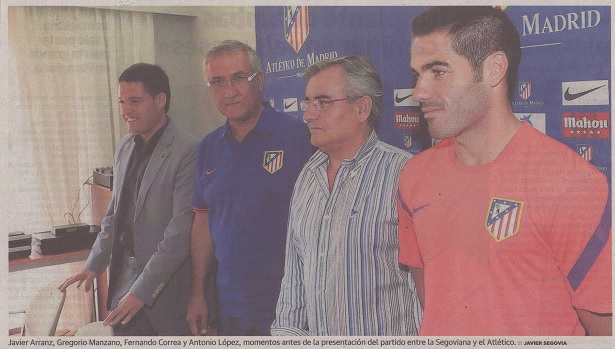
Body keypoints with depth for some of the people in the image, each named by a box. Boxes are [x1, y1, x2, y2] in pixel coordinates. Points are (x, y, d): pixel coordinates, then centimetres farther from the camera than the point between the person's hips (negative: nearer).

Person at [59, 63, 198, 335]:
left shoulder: (187, 152, -16)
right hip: (124, 278, 6)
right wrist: (94, 265, 12)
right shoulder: (125, 147, 7)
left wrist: (143, 289, -18)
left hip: (167, 284, -6)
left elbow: (181, 231, -19)